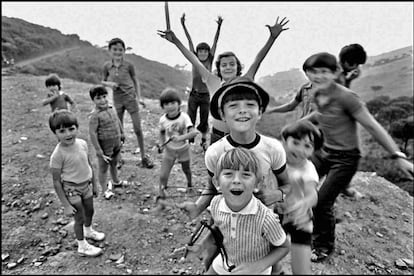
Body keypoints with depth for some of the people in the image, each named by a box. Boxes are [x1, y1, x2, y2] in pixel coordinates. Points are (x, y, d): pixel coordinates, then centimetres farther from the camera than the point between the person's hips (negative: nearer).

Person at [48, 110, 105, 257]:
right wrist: (66, 205, -16)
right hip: (72, 189, -5)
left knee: (89, 211, 24)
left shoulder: (82, 144, -10)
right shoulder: (58, 154, -25)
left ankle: (88, 231, 54)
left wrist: (94, 184, 12)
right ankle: (82, 246, 33)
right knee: (80, 218, 9)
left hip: (86, 185, 6)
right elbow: (56, 181, -19)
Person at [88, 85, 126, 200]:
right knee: (103, 168, 10)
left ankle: (116, 181, 50)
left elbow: (118, 122, 16)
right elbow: (92, 133, -23)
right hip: (105, 147, -7)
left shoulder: (112, 109, -1)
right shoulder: (95, 115, -22)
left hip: (116, 144, 7)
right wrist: (99, 151, -22)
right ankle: (105, 190, 26)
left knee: (114, 164, 27)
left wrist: (122, 135, 22)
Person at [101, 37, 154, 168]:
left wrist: (139, 97, -2)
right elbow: (103, 81, 12)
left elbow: (135, 81, 5)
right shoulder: (107, 66, 0)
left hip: (130, 98, -2)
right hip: (117, 100, 2)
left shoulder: (128, 65, -5)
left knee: (138, 129, -2)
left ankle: (144, 156, 13)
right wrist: (109, 83, -11)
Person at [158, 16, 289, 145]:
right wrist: (176, 41, -3)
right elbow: (195, 61, -4)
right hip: (217, 136, 1)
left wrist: (272, 37, -23)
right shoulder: (213, 82, -4)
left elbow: (258, 60, -14)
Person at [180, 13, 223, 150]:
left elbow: (215, 42, -8)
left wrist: (219, 26, -16)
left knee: (204, 121, 8)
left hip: (205, 96, 0)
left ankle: (204, 141, 26)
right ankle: (190, 141, 14)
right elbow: (190, 41, -5)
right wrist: (183, 25, -9)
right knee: (190, 120, 1)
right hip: (194, 95, 0)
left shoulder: (210, 60, 1)